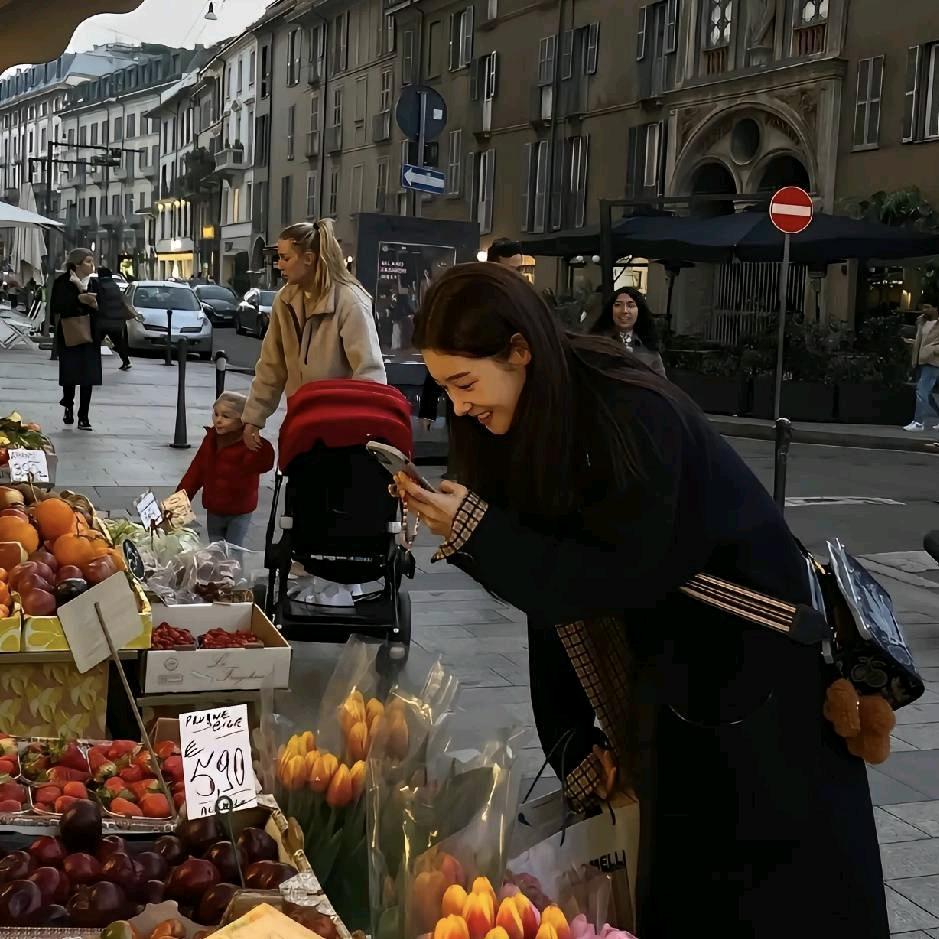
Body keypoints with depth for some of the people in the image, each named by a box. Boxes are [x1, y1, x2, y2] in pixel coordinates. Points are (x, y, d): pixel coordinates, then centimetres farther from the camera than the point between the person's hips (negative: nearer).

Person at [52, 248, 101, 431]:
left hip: (90, 336, 3)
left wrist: (95, 305, -16)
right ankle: (68, 406, 31)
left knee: (88, 377, -2)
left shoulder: (95, 283, 6)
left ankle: (83, 418, 5)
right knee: (69, 373, 0)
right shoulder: (62, 282, -4)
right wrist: (78, 299, -23)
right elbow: (55, 306, -14)